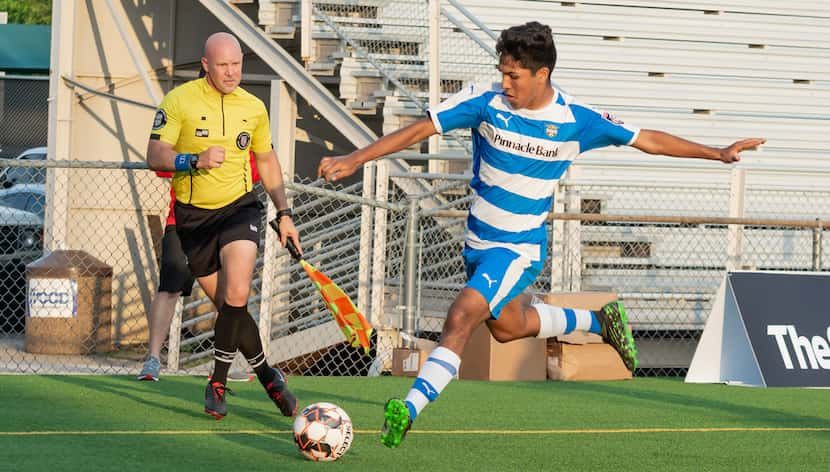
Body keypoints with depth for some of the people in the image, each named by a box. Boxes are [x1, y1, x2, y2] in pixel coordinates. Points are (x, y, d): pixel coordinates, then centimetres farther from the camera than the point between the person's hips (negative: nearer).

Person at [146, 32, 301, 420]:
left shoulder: (254, 107, 4)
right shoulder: (179, 101, -7)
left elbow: (266, 161, 18)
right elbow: (154, 156, -14)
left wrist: (284, 213, 15)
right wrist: (196, 160, -31)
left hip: (239, 207, 1)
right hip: (193, 215, -1)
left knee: (236, 295, -21)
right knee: (229, 307, 2)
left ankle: (218, 383, -7)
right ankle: (268, 377, 22)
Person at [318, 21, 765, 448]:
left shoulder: (575, 120, -14)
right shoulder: (485, 101, -12)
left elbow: (647, 140, -2)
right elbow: (419, 129, -11)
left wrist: (717, 152, -2)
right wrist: (355, 159, -18)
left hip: (519, 248, -5)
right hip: (477, 240, 5)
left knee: (462, 316, -25)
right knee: (506, 326, 23)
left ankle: (410, 409, -28)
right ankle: (599, 320, 46)